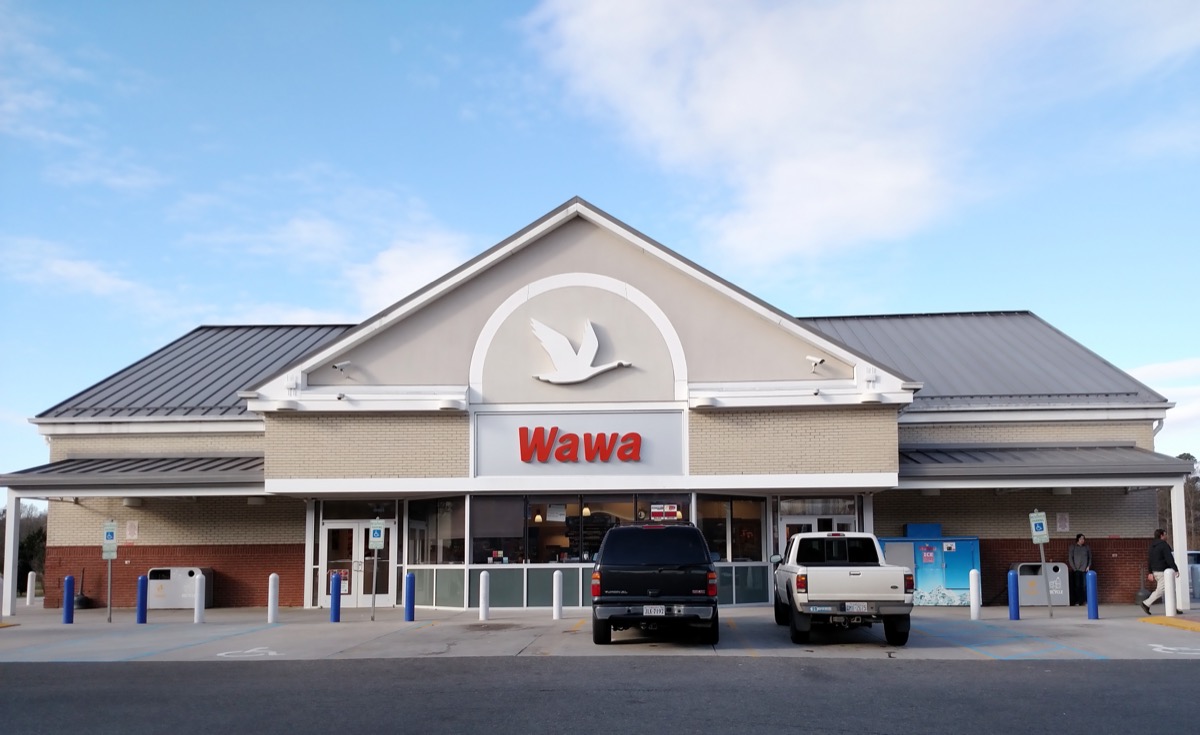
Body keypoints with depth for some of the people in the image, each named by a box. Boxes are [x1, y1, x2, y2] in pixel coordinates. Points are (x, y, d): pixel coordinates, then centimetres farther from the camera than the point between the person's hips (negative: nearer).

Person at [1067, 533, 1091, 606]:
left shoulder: (1087, 547, 11)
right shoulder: (1073, 547, 4)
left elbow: (1090, 558, 13)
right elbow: (1070, 558, 1)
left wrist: (1088, 566, -1)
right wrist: (1073, 567, -6)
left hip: (1085, 569, 2)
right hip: (1076, 570, -2)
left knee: (1085, 585, -4)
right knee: (1076, 586, -4)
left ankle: (1084, 601, 1)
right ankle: (1076, 601, -2)